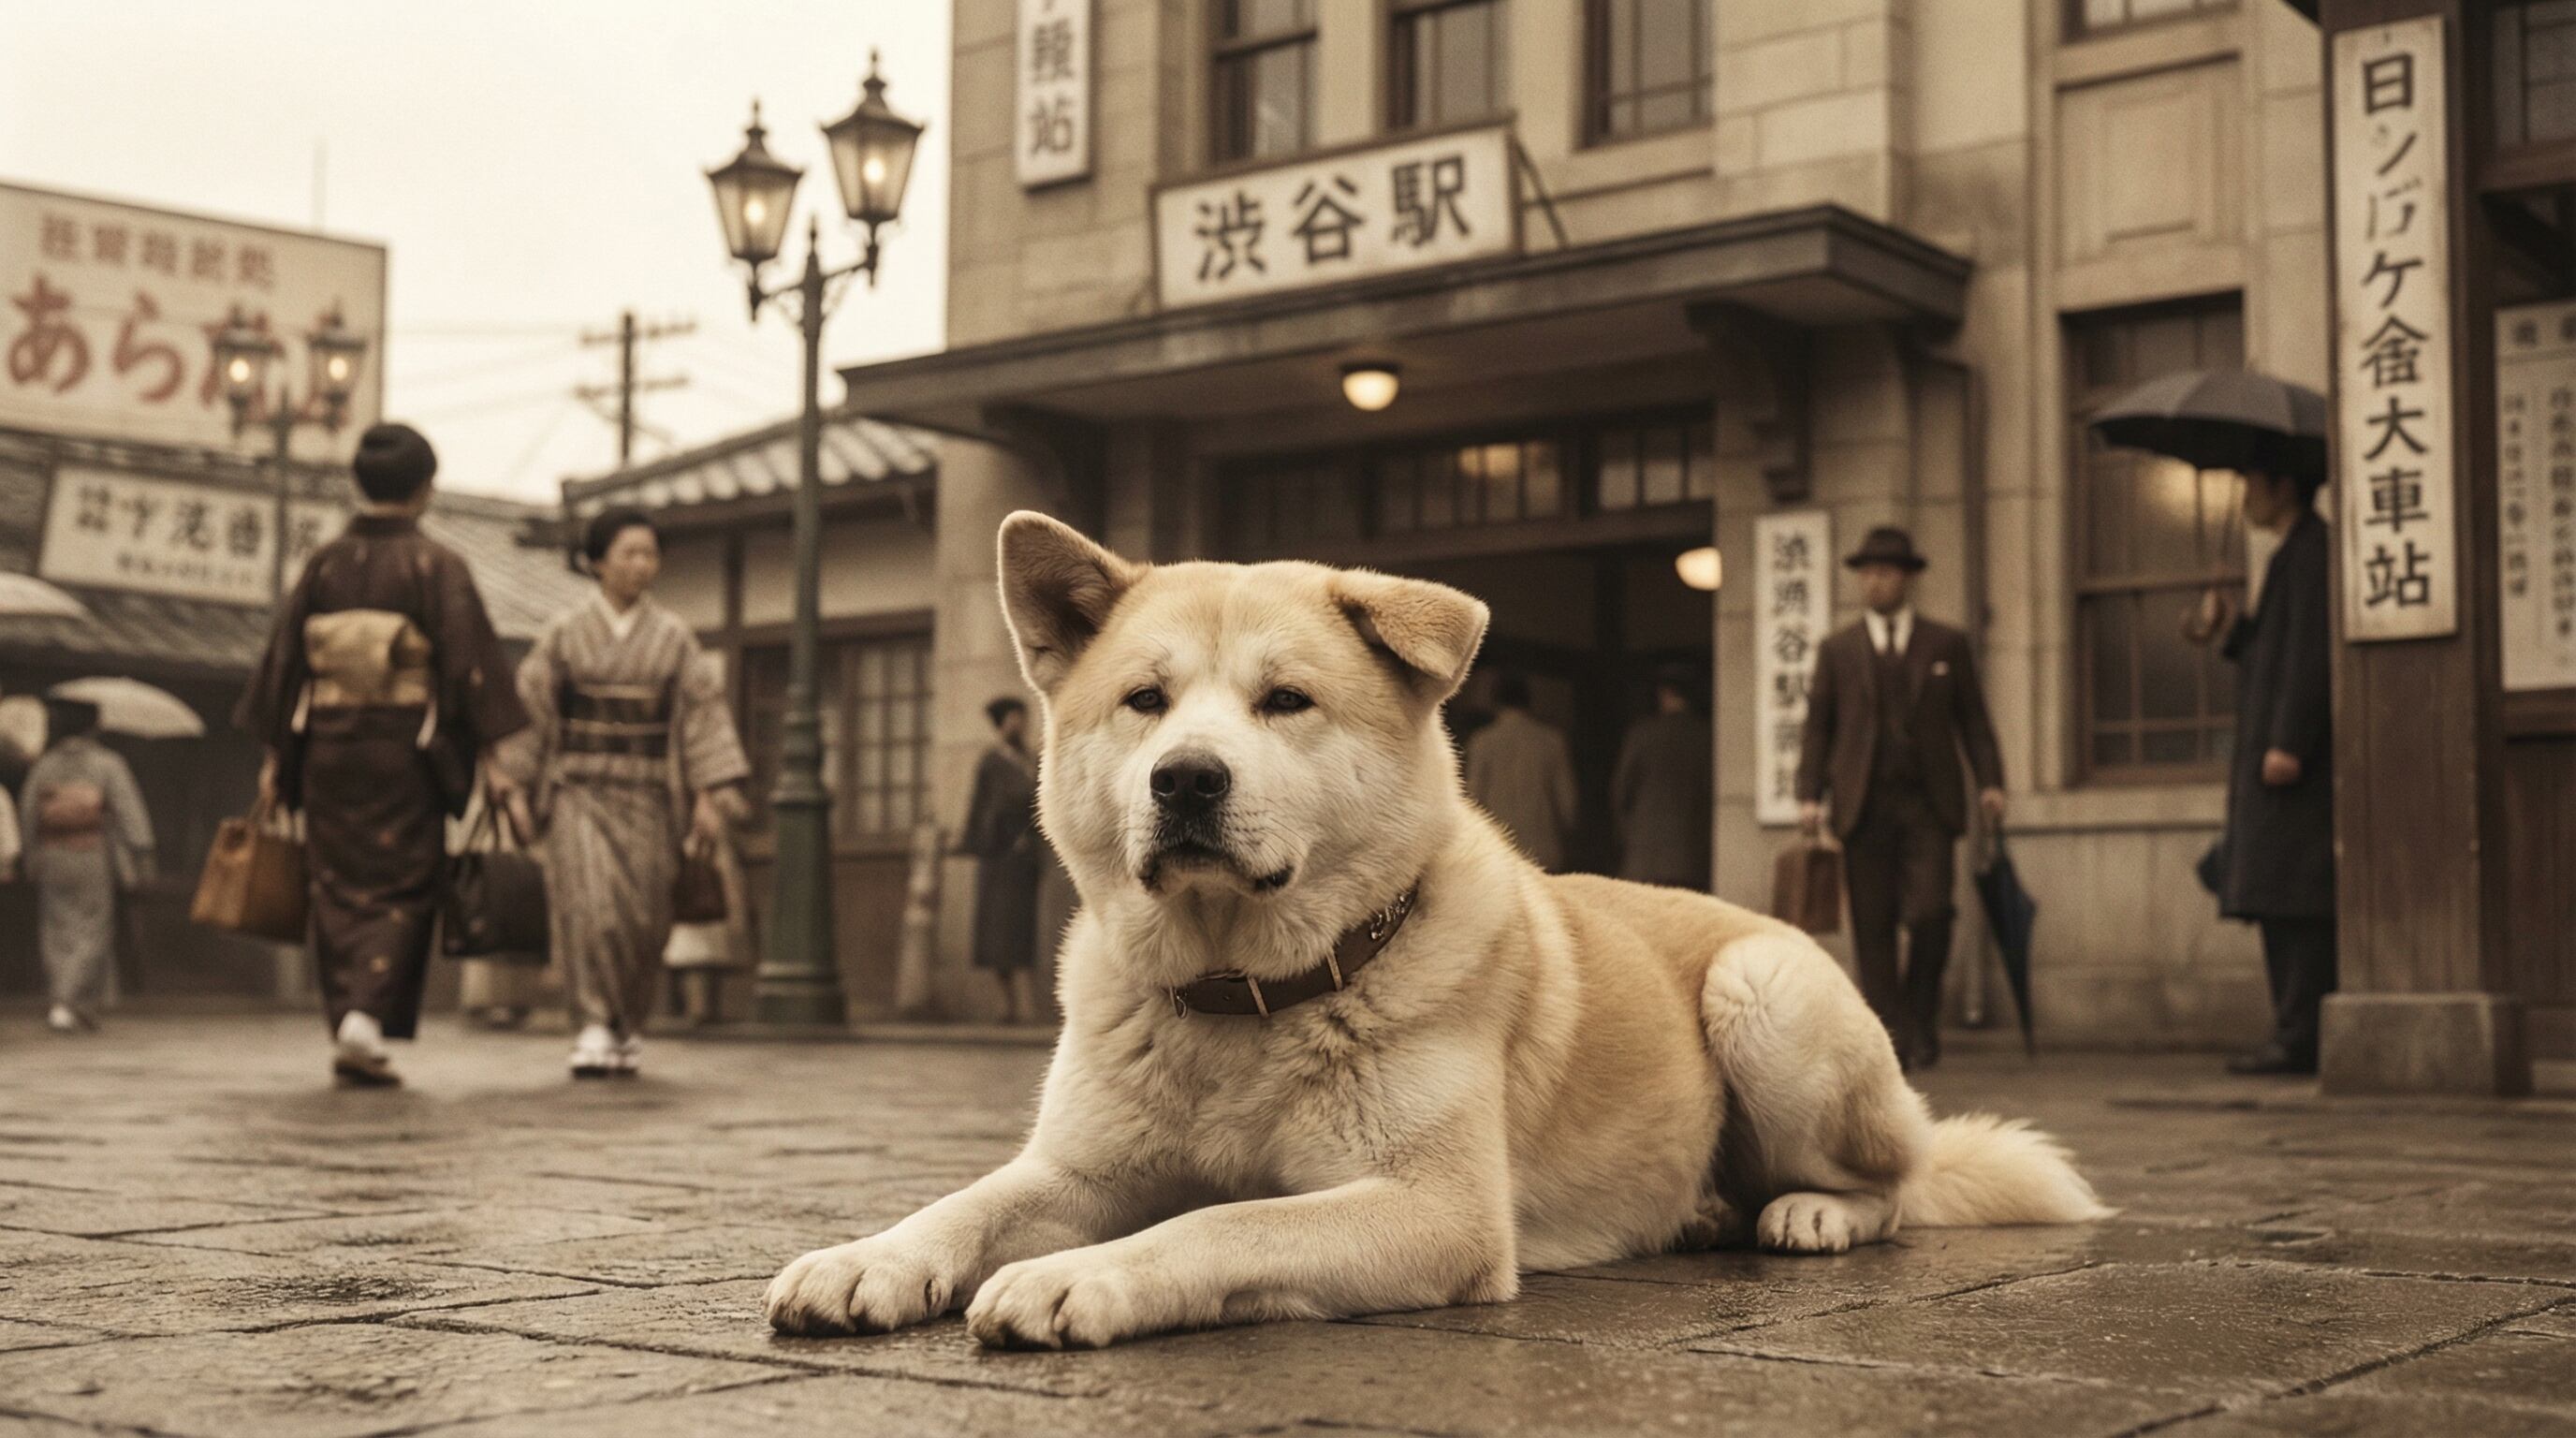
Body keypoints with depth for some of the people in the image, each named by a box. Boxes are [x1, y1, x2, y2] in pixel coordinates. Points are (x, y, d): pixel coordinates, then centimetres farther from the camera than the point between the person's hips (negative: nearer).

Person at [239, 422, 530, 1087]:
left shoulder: (324, 563, 4)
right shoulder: (436, 565, -5)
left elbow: (283, 656, 5)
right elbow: (471, 661, -10)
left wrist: (274, 753, 11)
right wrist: (491, 758, -8)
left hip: (327, 746, 3)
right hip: (406, 751, -3)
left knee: (339, 889, 11)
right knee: (398, 891, 4)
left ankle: (345, 1026, 9)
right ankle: (368, 1016, -13)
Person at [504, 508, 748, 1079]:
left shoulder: (674, 635, 2)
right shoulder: (564, 632, 0)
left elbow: (703, 714, 0)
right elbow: (529, 710, 3)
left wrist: (710, 796, -7)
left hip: (644, 798, 1)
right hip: (578, 793, -1)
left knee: (640, 922, 2)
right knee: (589, 906, -19)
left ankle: (626, 1027, 22)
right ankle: (594, 1031, -17)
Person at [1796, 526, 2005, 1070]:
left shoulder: (1947, 645, 11)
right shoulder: (1836, 650, 12)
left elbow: (1973, 719, 10)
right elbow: (1817, 726, 9)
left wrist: (1989, 781, -3)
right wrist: (1810, 794, -2)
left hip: (1928, 805, -1)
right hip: (1863, 806, 1)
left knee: (1929, 914, -13)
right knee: (1873, 928, 0)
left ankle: (1922, 1019, 8)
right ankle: (1889, 1039, 5)